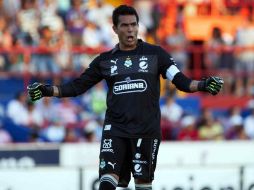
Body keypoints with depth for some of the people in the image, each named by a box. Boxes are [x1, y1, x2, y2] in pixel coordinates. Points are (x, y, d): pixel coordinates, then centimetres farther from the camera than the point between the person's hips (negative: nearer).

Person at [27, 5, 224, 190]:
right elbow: (78, 86, 11)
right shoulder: (105, 60, 10)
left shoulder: (155, 54, 4)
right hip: (115, 128, 1)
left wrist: (203, 85, -19)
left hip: (147, 130, -1)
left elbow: (180, 81, -1)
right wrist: (48, 90, -1)